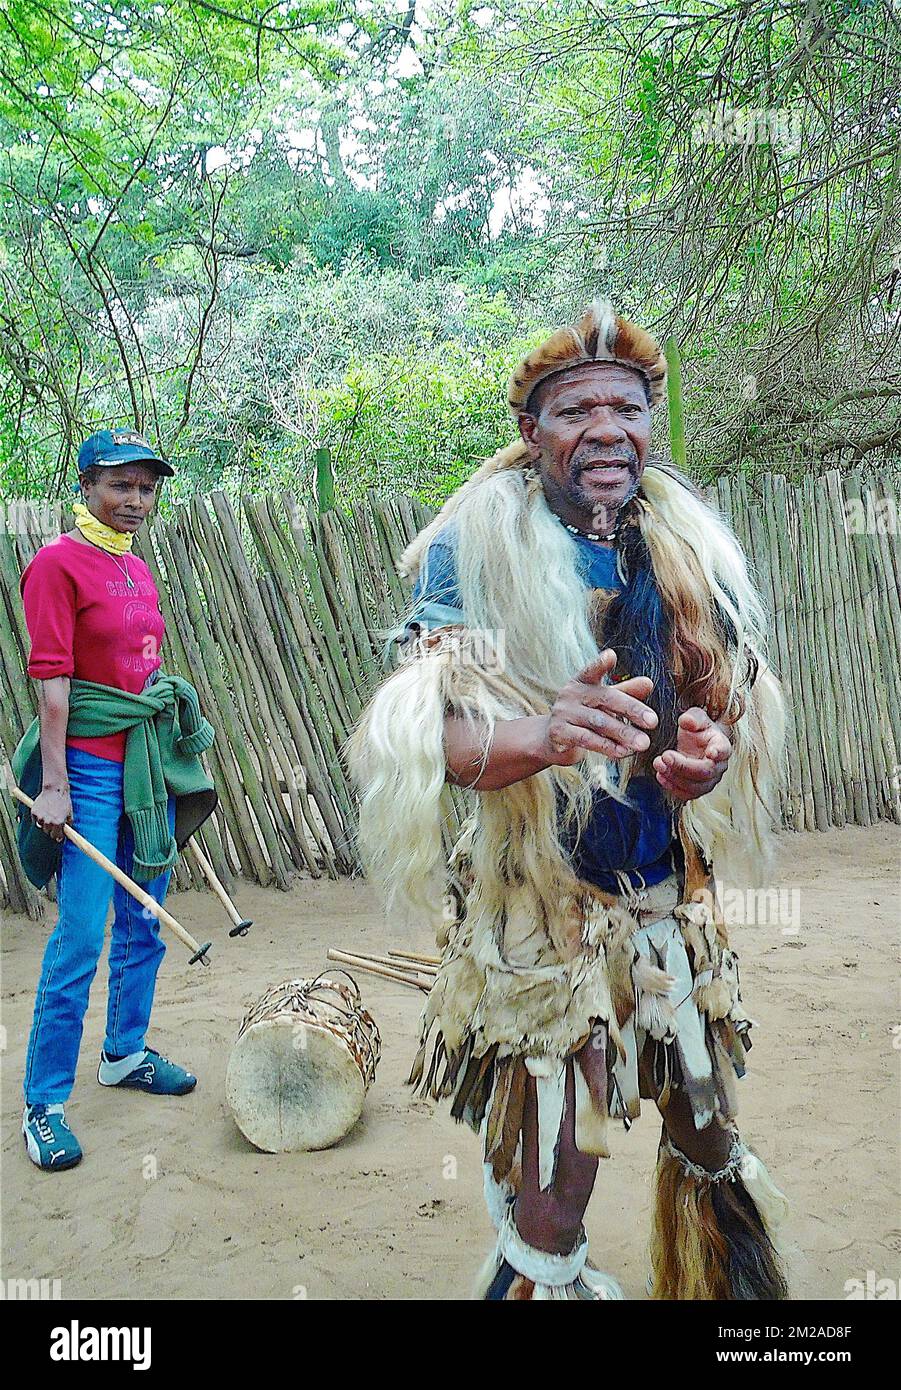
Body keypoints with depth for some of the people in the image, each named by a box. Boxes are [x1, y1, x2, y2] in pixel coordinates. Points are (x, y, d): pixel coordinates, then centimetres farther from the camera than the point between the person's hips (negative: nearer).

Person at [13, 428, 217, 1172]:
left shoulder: (139, 569, 13)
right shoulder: (58, 563, -8)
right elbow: (50, 678, -14)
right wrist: (54, 783, -17)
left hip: (150, 762, 7)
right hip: (91, 768, -7)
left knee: (144, 923, 15)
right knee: (81, 937, -5)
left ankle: (126, 1053, 32)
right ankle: (44, 1104, 7)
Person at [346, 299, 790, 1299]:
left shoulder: (687, 549, 3)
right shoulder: (477, 551, -11)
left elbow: (742, 704, 10)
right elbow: (424, 734, -20)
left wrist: (708, 755, -14)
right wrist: (544, 735, -41)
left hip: (673, 905, 6)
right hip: (539, 911, -5)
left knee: (709, 1133, 22)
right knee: (550, 1195, -2)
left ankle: (716, 1285, 49)